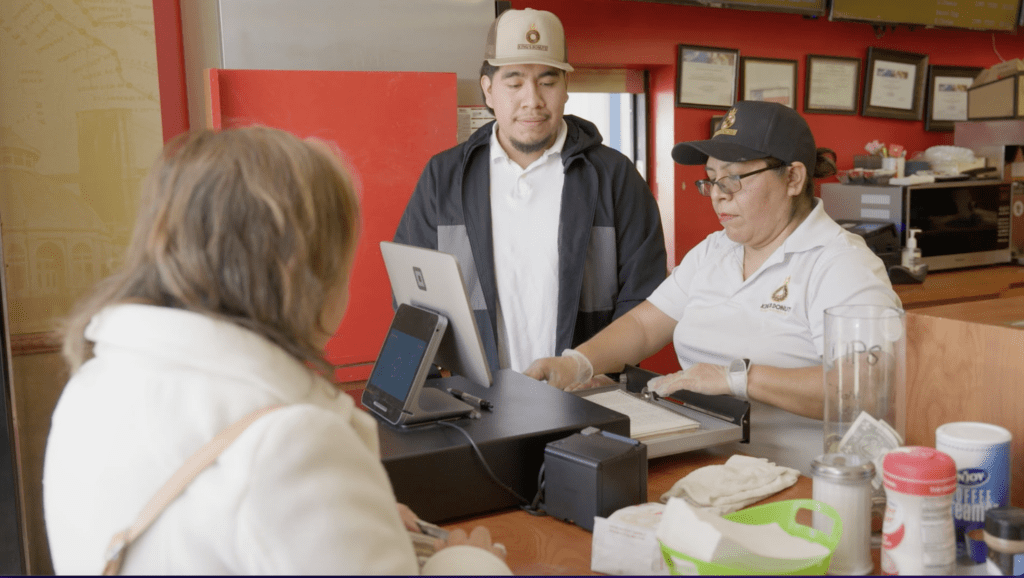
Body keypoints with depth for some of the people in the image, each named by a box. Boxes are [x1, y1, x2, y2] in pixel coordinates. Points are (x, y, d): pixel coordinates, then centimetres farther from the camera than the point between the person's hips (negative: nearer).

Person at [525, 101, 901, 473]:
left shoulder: (841, 264, -9)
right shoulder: (711, 252, 17)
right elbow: (643, 325, 16)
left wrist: (739, 378, -24)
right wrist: (577, 363, -2)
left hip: (792, 484, -6)